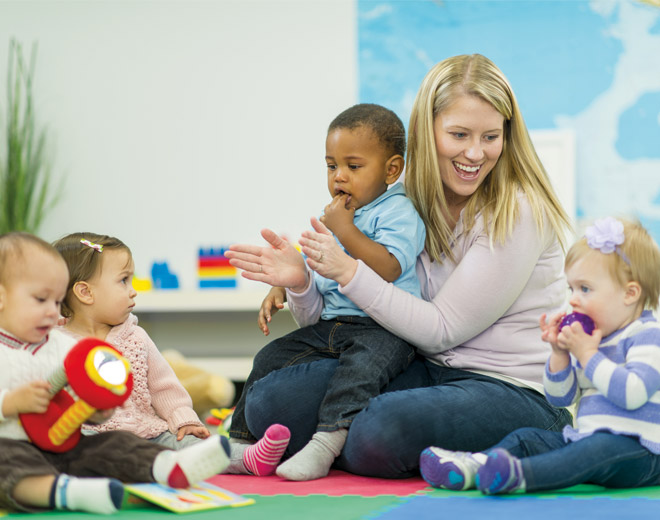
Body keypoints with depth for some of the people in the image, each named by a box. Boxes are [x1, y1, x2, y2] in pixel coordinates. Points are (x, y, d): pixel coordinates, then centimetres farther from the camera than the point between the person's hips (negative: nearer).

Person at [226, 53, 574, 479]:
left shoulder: (517, 213, -11)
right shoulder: (414, 205, 6)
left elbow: (442, 330, -14)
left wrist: (349, 272, -19)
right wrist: (302, 284, -12)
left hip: (514, 392, -6)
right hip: (427, 373, 6)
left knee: (381, 431, -36)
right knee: (270, 400, -15)